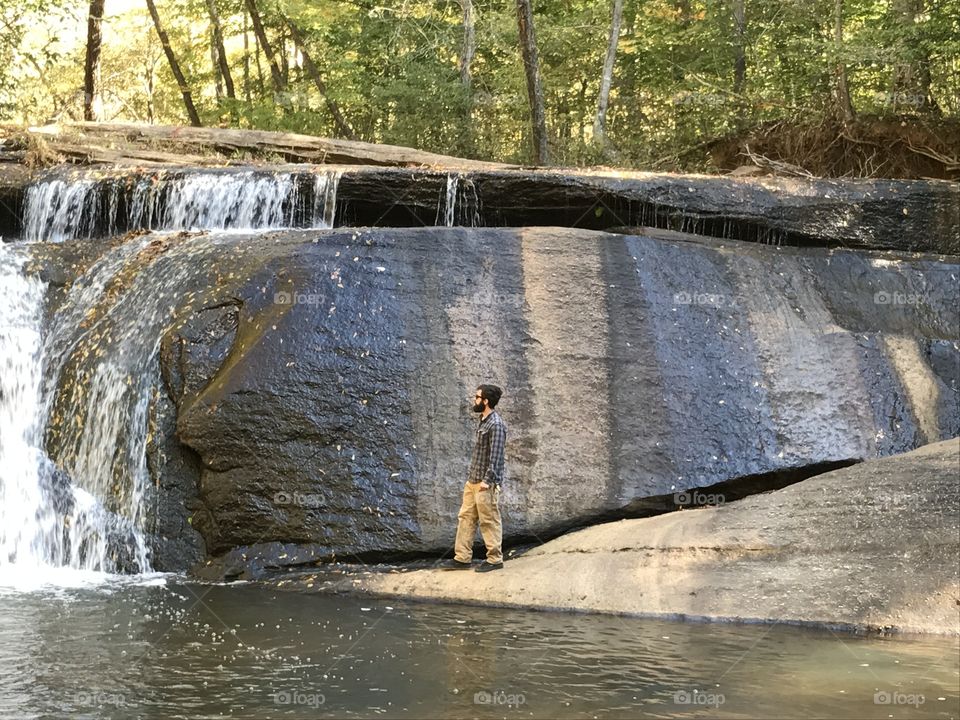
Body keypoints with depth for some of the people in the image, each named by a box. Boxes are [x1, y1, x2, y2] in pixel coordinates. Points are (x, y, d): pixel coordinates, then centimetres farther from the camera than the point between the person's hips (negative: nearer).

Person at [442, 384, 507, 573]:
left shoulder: (496, 424, -17)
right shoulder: (483, 421, 13)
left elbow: (496, 456, -20)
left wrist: (487, 480, -21)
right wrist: (473, 477, 19)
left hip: (486, 483, -10)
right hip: (473, 480, 10)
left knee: (489, 521, 0)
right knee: (465, 517, 10)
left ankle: (495, 559, 10)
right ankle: (463, 558, 15)